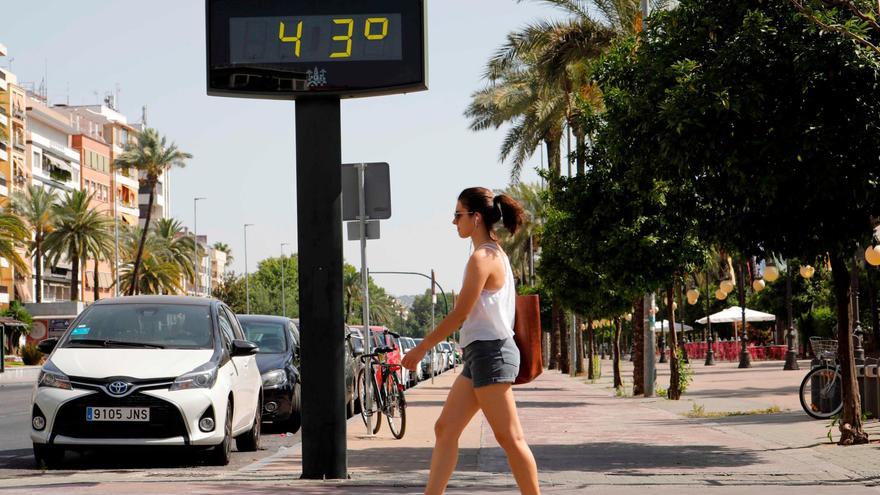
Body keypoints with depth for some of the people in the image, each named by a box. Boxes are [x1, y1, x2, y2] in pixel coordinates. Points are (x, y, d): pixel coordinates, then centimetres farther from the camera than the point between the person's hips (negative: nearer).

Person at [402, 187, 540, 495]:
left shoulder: (482, 258, -14)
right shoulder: (497, 254, 16)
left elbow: (460, 314, -15)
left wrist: (420, 349, -9)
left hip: (489, 352, -10)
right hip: (482, 354, 10)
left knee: (509, 438, -6)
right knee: (445, 430, 8)